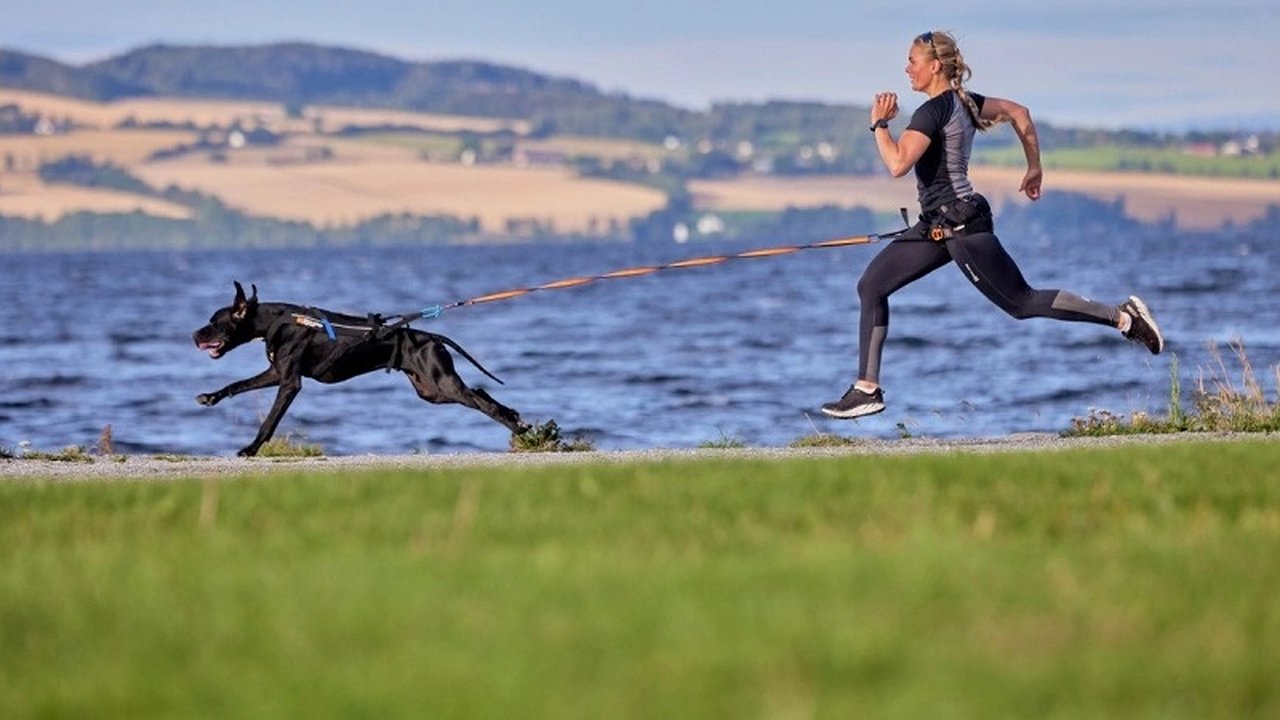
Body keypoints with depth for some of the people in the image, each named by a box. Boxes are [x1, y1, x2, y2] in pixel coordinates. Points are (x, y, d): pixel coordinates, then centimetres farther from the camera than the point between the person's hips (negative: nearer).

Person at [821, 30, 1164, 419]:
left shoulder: (933, 111, -18)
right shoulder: (963, 101, 10)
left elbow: (898, 164, -29)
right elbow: (1019, 113, 19)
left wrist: (880, 125, -14)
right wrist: (1035, 167, 27)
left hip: (961, 226, -10)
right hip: (939, 225, 10)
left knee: (1022, 302, -2)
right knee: (871, 285, 5)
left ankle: (1123, 316, 5)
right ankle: (867, 390, 5)